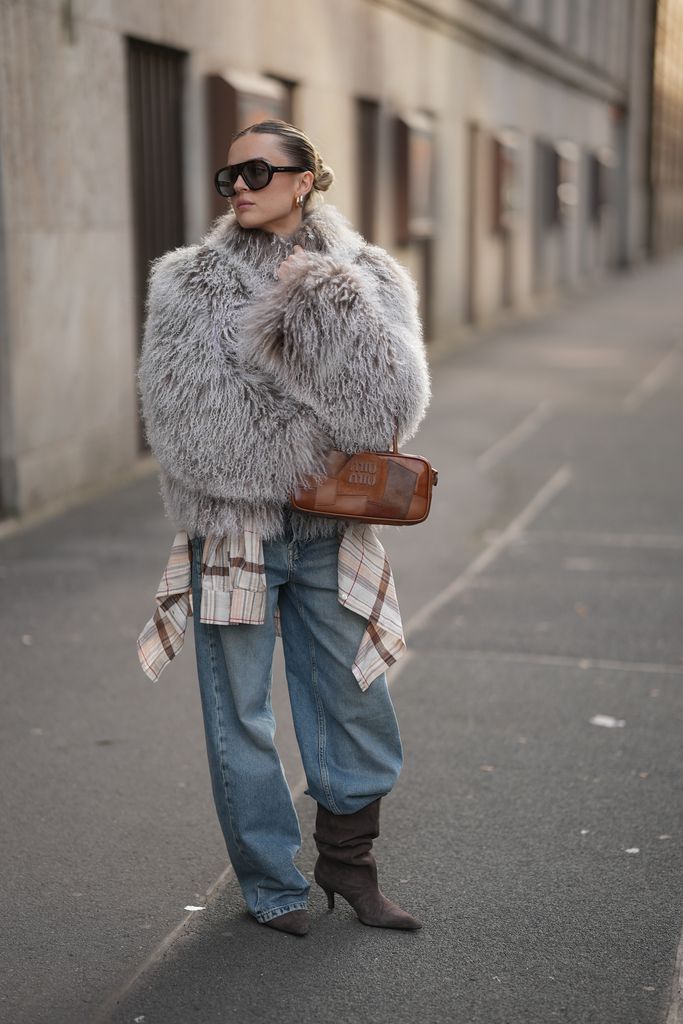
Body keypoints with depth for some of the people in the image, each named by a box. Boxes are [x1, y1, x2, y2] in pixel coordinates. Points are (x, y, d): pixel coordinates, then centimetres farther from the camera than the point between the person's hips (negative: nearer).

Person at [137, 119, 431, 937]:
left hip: (329, 532, 2)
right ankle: (272, 884, 25)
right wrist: (320, 440, -10)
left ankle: (347, 860, 34)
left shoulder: (365, 280, 3)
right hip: (233, 528, -1)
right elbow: (194, 423, -12)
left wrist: (325, 301, -18)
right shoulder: (189, 286, -1)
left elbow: (394, 401, -12)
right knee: (240, 717, 6)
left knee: (355, 703, 11)